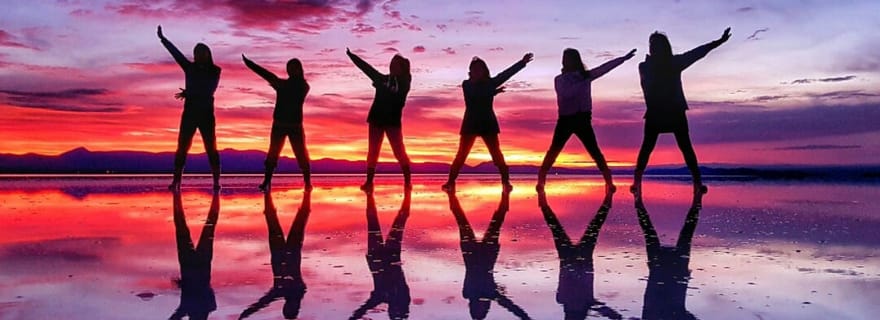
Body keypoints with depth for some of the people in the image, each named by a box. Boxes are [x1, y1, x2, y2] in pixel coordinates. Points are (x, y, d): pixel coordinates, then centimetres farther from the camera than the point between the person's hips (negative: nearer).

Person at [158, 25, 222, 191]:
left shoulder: (215, 71, 3)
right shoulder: (190, 67, 9)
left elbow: (209, 90, -6)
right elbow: (175, 52, 8)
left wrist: (188, 93, -11)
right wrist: (162, 38, 6)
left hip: (206, 115, -2)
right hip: (189, 114, 2)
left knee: (211, 149, -3)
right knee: (182, 148, -3)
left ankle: (216, 181, -2)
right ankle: (176, 181, -2)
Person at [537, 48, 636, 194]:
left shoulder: (585, 76, 4)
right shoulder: (559, 79, -2)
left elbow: (605, 67, 4)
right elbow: (565, 94, -20)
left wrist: (624, 58, 1)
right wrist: (583, 83, -24)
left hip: (582, 119, 1)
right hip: (565, 119, -1)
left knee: (595, 151, -1)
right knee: (553, 151, 0)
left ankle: (609, 181, 5)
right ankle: (541, 179, 9)